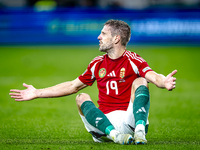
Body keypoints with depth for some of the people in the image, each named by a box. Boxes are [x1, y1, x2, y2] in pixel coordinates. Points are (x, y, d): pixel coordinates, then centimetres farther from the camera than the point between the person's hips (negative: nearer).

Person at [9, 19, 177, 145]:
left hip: (130, 119, -4)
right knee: (81, 98, -17)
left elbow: (153, 76, -22)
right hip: (105, 120, 4)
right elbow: (73, 86, 24)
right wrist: (37, 93, 23)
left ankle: (140, 131, -40)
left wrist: (163, 82, -48)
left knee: (140, 82, -19)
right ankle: (114, 134, -41)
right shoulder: (98, 64, 15)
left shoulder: (132, 60, -3)